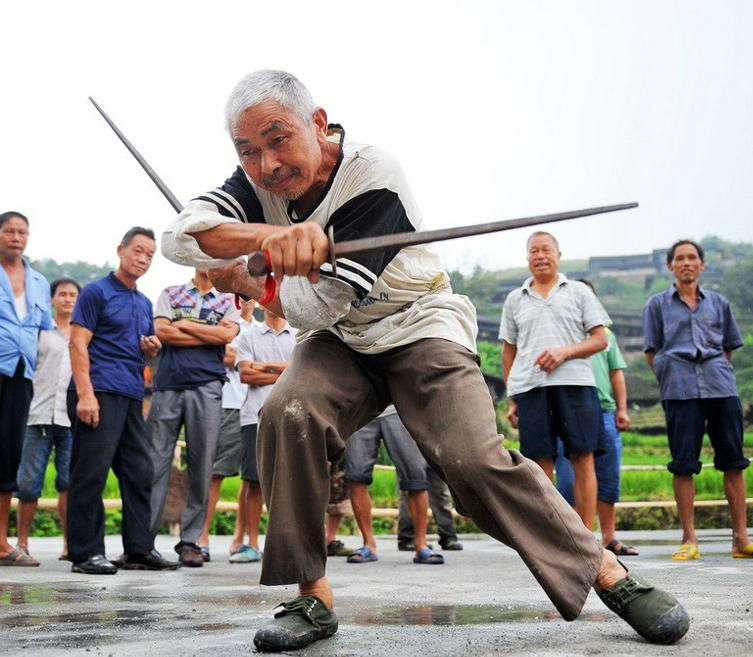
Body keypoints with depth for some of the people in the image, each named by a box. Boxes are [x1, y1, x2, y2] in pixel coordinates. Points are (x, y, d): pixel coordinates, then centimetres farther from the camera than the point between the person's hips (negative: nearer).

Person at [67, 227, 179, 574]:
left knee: (139, 472, 7)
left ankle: (140, 548, 13)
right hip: (99, 392, -8)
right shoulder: (96, 292, -1)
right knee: (91, 473, -7)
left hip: (131, 396, 8)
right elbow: (78, 344, -9)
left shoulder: (144, 303, 21)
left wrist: (151, 348, 5)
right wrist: (85, 394, -19)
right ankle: (85, 552, -3)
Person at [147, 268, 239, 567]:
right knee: (155, 461, -3)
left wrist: (184, 324, -1)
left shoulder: (229, 301, 15)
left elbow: (227, 334, -5)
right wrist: (209, 334, -2)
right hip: (167, 385, 0)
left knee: (201, 466, -1)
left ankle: (190, 542, 5)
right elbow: (161, 332, -1)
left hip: (206, 388, 0)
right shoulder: (170, 294, 15)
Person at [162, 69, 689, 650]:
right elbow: (178, 236, -26)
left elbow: (316, 306, -26)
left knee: (475, 460, -22)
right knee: (287, 415, -26)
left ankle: (606, 571, -2)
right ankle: (312, 597, -14)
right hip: (339, 342, 4)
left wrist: (241, 280, -10)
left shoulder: (373, 176, -26)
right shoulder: (257, 183, -9)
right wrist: (267, 235, -44)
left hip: (418, 328, -4)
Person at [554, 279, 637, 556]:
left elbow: (617, 373, 19)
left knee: (609, 477, 6)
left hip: (605, 411, 4)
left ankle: (609, 538, 13)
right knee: (569, 478, -5)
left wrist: (622, 409, 10)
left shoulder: (605, 333, 20)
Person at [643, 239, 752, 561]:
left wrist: (717, 374, 10)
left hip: (722, 387, 2)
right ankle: (689, 540, 1)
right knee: (684, 464, -4)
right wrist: (671, 380, 3)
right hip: (680, 392, -2)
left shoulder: (719, 302, 17)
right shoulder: (658, 304, 12)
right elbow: (652, 352, 11)